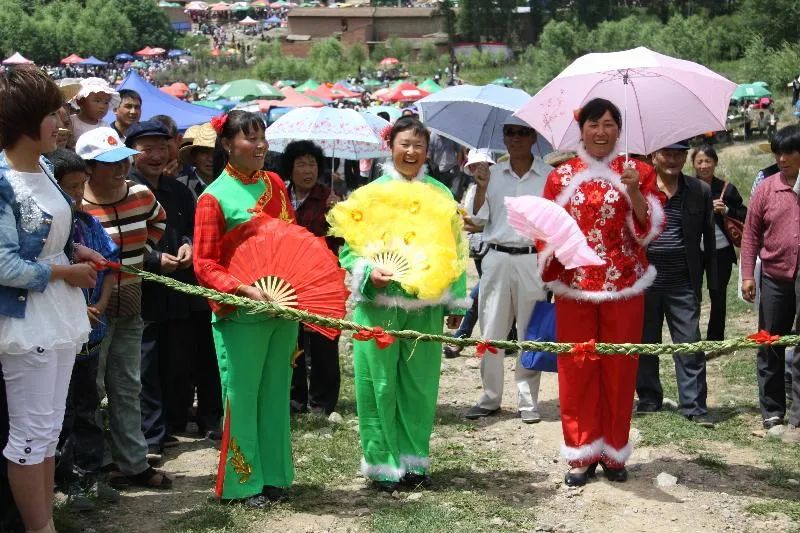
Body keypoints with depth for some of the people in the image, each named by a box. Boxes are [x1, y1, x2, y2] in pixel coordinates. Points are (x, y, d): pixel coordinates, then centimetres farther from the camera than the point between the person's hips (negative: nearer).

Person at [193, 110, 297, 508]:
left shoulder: (275, 184, 8)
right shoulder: (214, 197, -9)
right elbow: (204, 265, -12)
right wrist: (245, 290, -25)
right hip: (242, 313, -5)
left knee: (276, 391, 13)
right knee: (242, 395, 3)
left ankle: (274, 474, 24)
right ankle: (243, 480, 15)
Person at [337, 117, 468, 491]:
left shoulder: (441, 194, 7)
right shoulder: (371, 193, 1)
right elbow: (349, 247, 1)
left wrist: (456, 302, 8)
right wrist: (368, 271, -19)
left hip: (426, 306, 2)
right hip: (379, 304, -2)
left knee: (420, 384, 8)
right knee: (380, 384, 1)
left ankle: (414, 459, 22)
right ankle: (382, 463, 13)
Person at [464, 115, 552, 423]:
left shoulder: (549, 176, 2)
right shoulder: (492, 174, 9)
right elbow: (477, 218, 6)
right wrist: (481, 188, -10)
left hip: (533, 260, -2)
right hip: (497, 259, 2)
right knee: (491, 332, 4)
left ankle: (528, 401, 11)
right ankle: (490, 397, 15)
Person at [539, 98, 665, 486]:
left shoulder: (638, 172, 5)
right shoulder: (561, 176, 6)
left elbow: (651, 228, -2)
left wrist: (635, 192, -17)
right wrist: (554, 248, -11)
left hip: (624, 286, 0)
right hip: (574, 287, 0)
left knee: (619, 368, 4)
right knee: (576, 369, 2)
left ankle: (614, 453, 17)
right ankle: (582, 454, 13)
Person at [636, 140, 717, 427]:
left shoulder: (700, 191, 6)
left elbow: (708, 237, 10)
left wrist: (712, 280, 7)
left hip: (683, 282, 0)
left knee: (690, 345, -1)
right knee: (645, 344, 10)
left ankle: (694, 406, 5)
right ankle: (648, 400, 23)